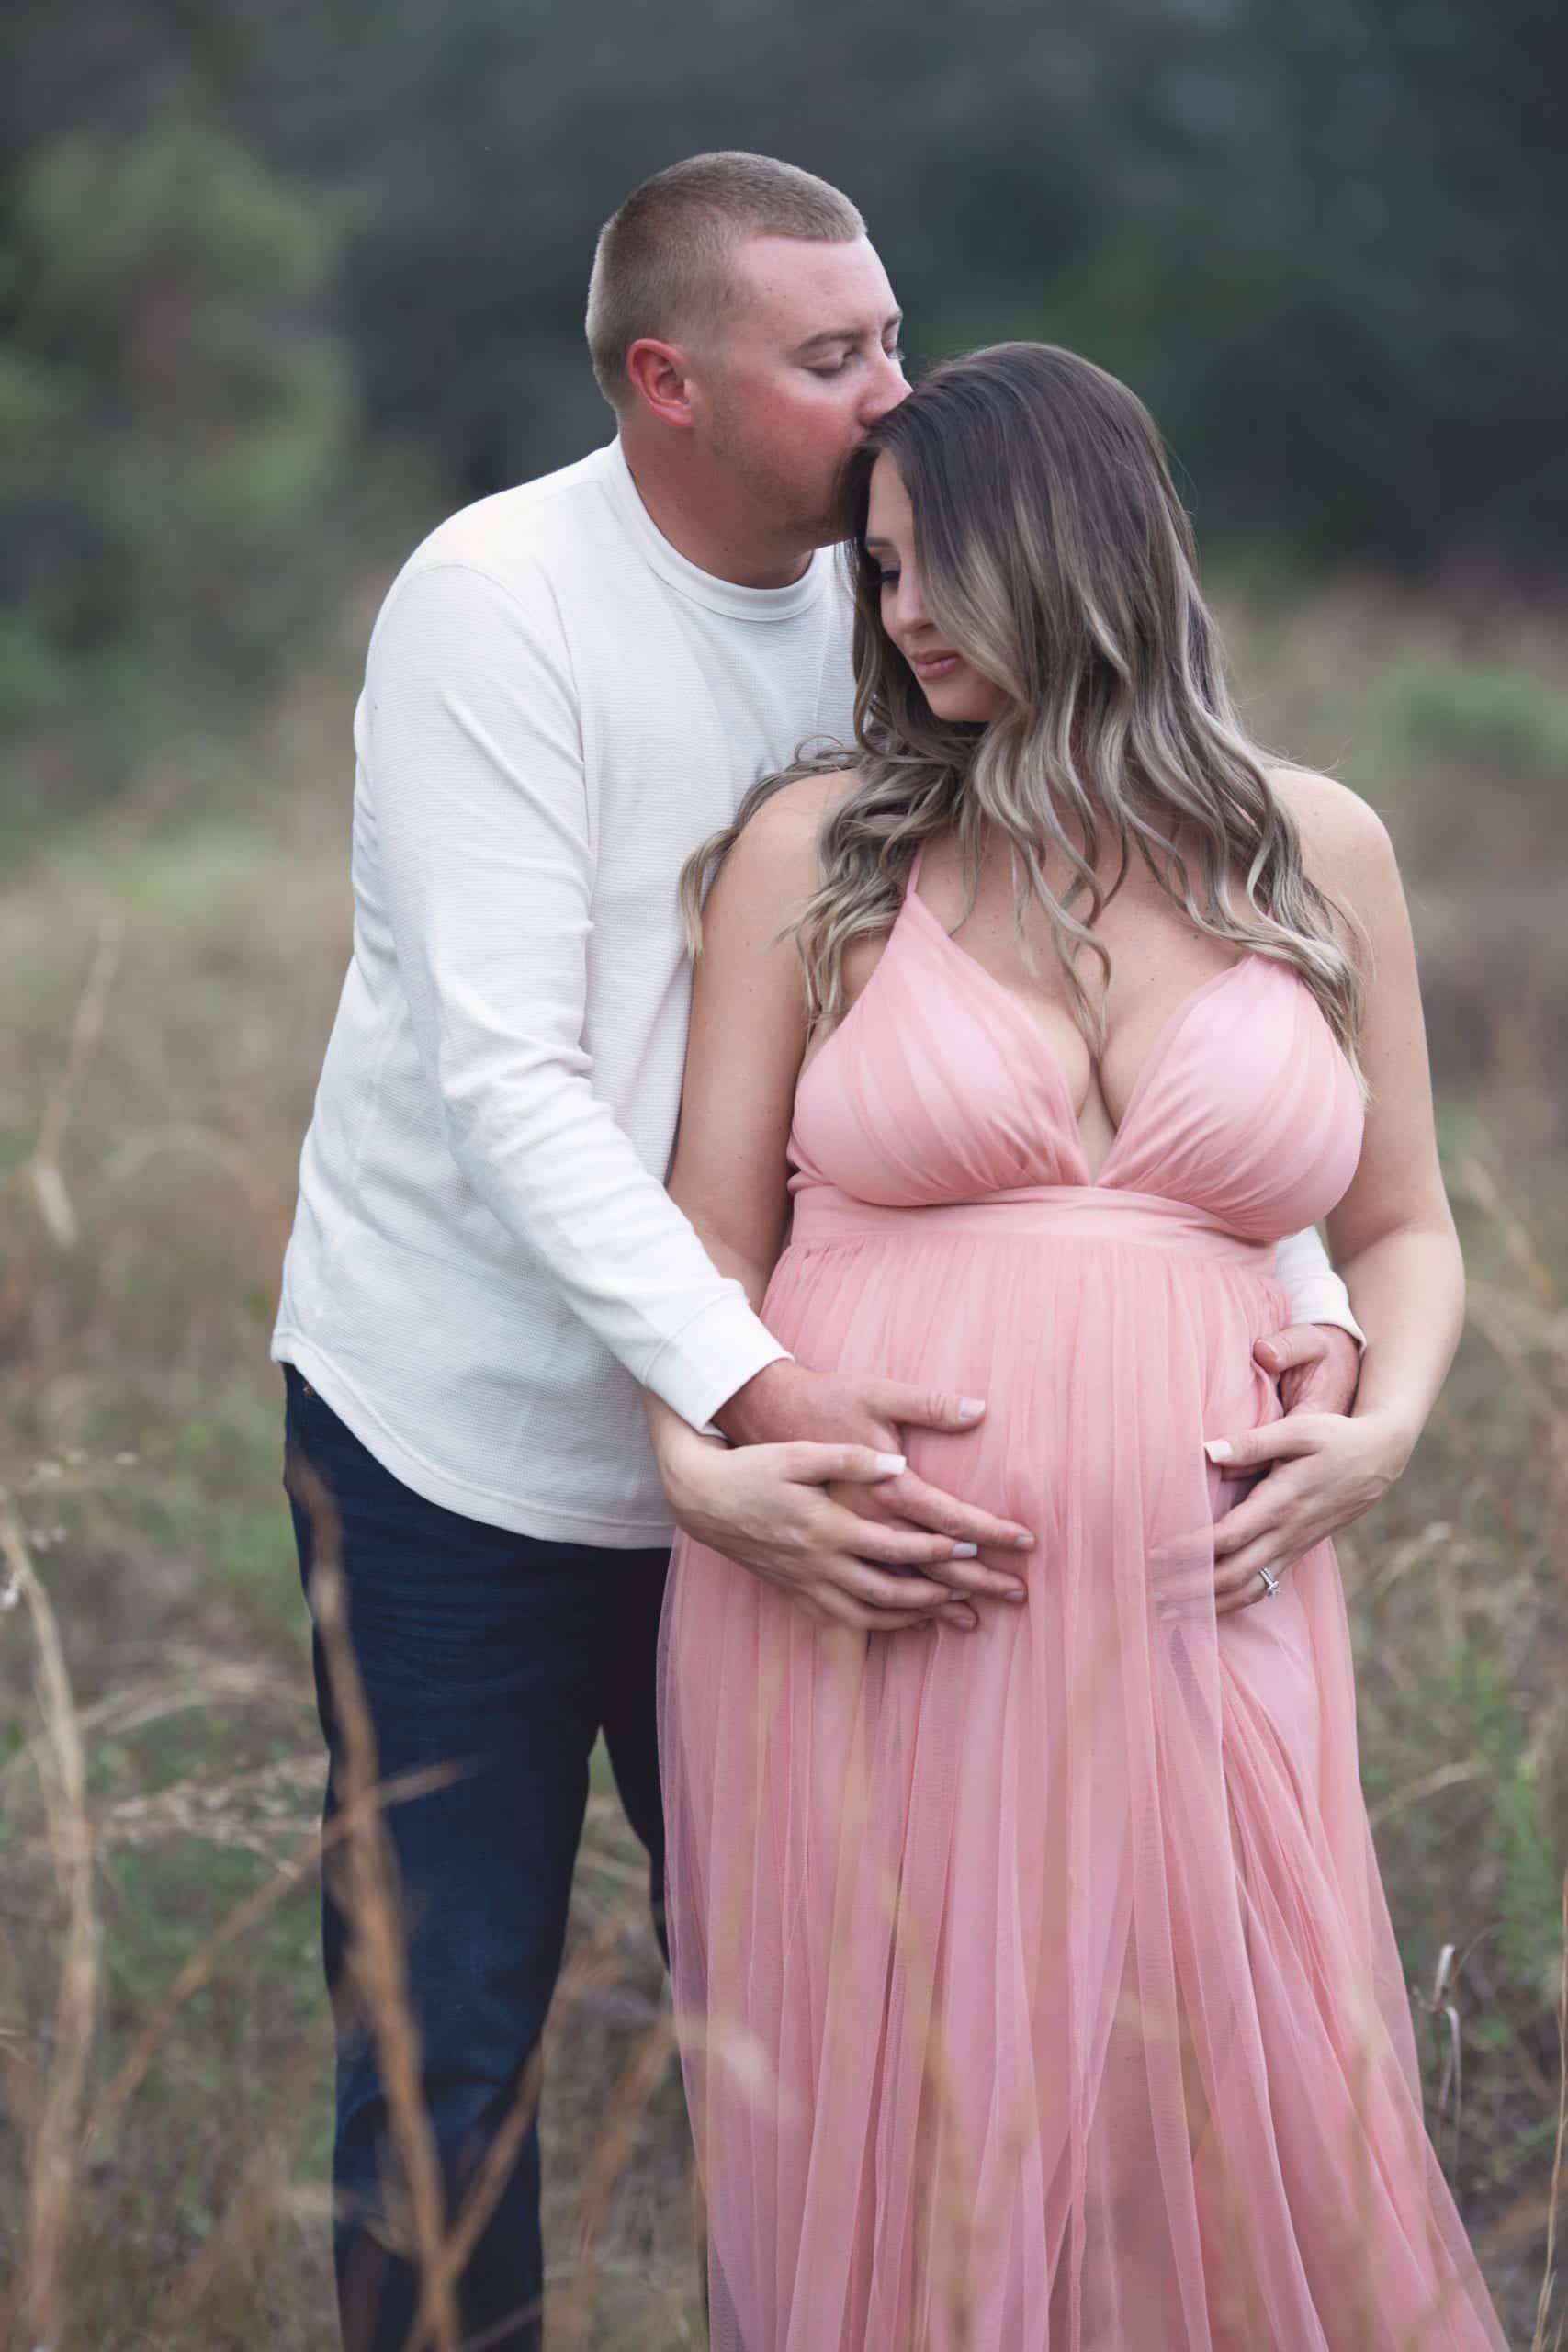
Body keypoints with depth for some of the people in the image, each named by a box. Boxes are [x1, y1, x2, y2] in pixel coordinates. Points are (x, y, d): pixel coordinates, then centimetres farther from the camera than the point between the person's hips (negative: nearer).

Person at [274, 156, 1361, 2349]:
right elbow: (506, 1076, -23)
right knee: (454, 2032, 6)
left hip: (784, 1428, 4)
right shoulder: (497, 603, -16)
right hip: (472, 1429, -4)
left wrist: (1302, 1288, -19)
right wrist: (748, 1392, -34)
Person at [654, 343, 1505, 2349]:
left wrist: (1383, 1426, -2)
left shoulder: (1315, 850, 10)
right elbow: (709, 1234, 7)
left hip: (1189, 1608, 1)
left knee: (1245, 2161, 1)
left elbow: (1402, 1227, 16)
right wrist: (707, 1454, -11)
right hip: (864, 1617, -1)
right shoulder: (813, 850, 5)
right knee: (902, 2162, 3)